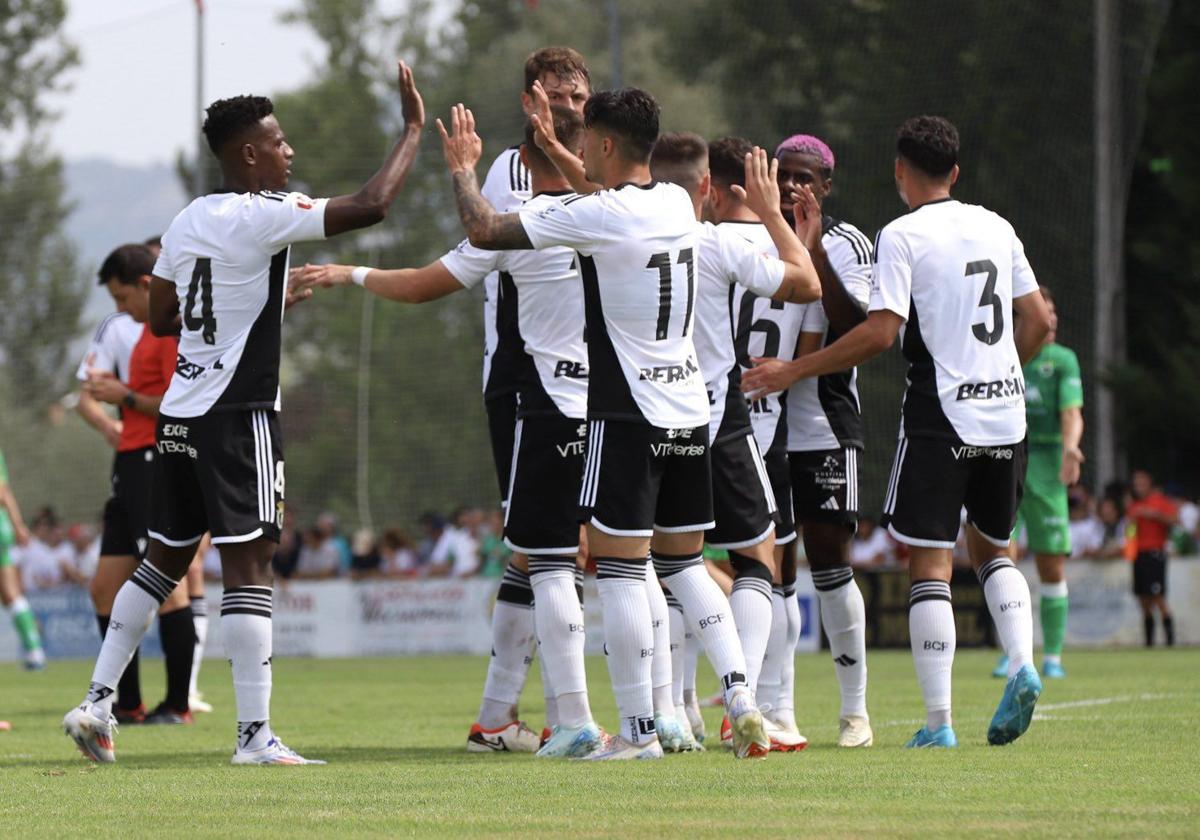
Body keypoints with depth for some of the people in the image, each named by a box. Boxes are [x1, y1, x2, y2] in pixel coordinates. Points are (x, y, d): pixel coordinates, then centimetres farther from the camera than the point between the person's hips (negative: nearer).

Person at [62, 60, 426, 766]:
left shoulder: (186, 223, 12)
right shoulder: (262, 217, -12)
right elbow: (369, 207, -18)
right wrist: (414, 131, -5)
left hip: (181, 412, 8)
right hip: (239, 413, -8)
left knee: (166, 560, 17)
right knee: (249, 563, -7)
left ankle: (99, 702, 15)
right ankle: (256, 734, -10)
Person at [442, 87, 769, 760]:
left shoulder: (596, 217, -14)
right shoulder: (677, 204, 8)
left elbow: (484, 231, -9)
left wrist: (464, 168, 9)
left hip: (628, 415, -7)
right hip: (690, 409, 7)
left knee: (620, 565, -3)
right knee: (685, 562, 15)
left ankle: (639, 730, -4)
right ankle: (742, 699, 3)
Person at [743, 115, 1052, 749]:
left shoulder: (902, 236, -8)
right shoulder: (996, 228, 10)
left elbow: (881, 332, -16)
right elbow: (1038, 321, 13)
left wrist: (793, 371, -10)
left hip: (940, 416, -6)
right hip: (1005, 413, 6)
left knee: (929, 561, -2)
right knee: (991, 548, 22)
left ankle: (938, 720, -6)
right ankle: (1022, 663, -1)